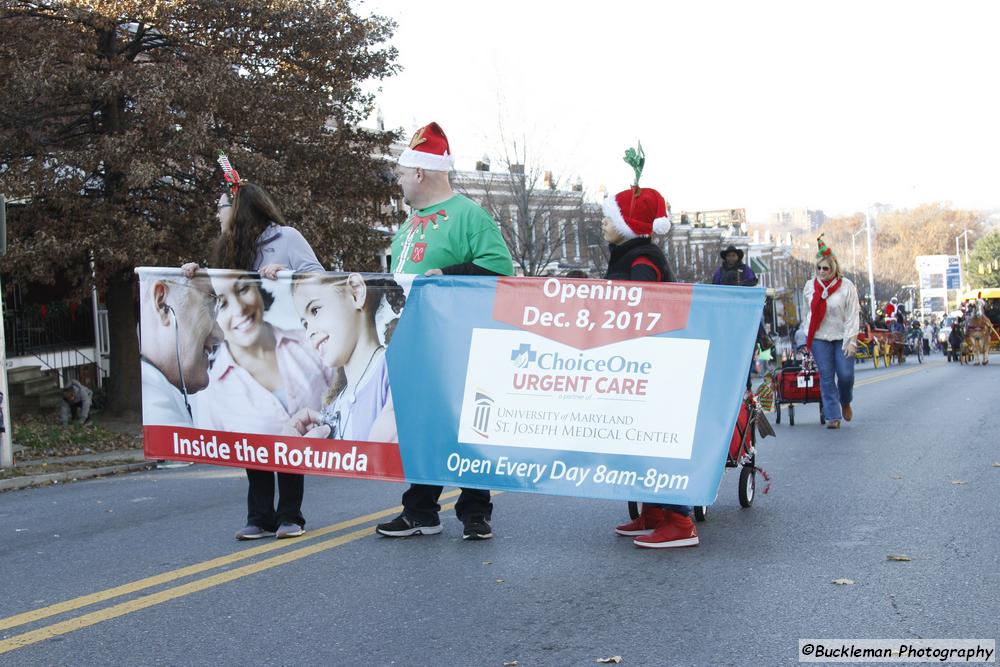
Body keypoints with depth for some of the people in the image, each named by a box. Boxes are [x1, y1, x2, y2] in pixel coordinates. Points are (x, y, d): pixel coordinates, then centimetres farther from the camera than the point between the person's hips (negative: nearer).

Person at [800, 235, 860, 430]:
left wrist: (851, 341, -13)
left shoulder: (846, 286, -6)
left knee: (846, 375, -4)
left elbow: (853, 315, -7)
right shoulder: (810, 286, 5)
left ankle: (845, 403, 28)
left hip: (842, 337, -2)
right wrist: (807, 335, 17)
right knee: (826, 377, -4)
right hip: (818, 338, 2)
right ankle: (833, 416, 0)